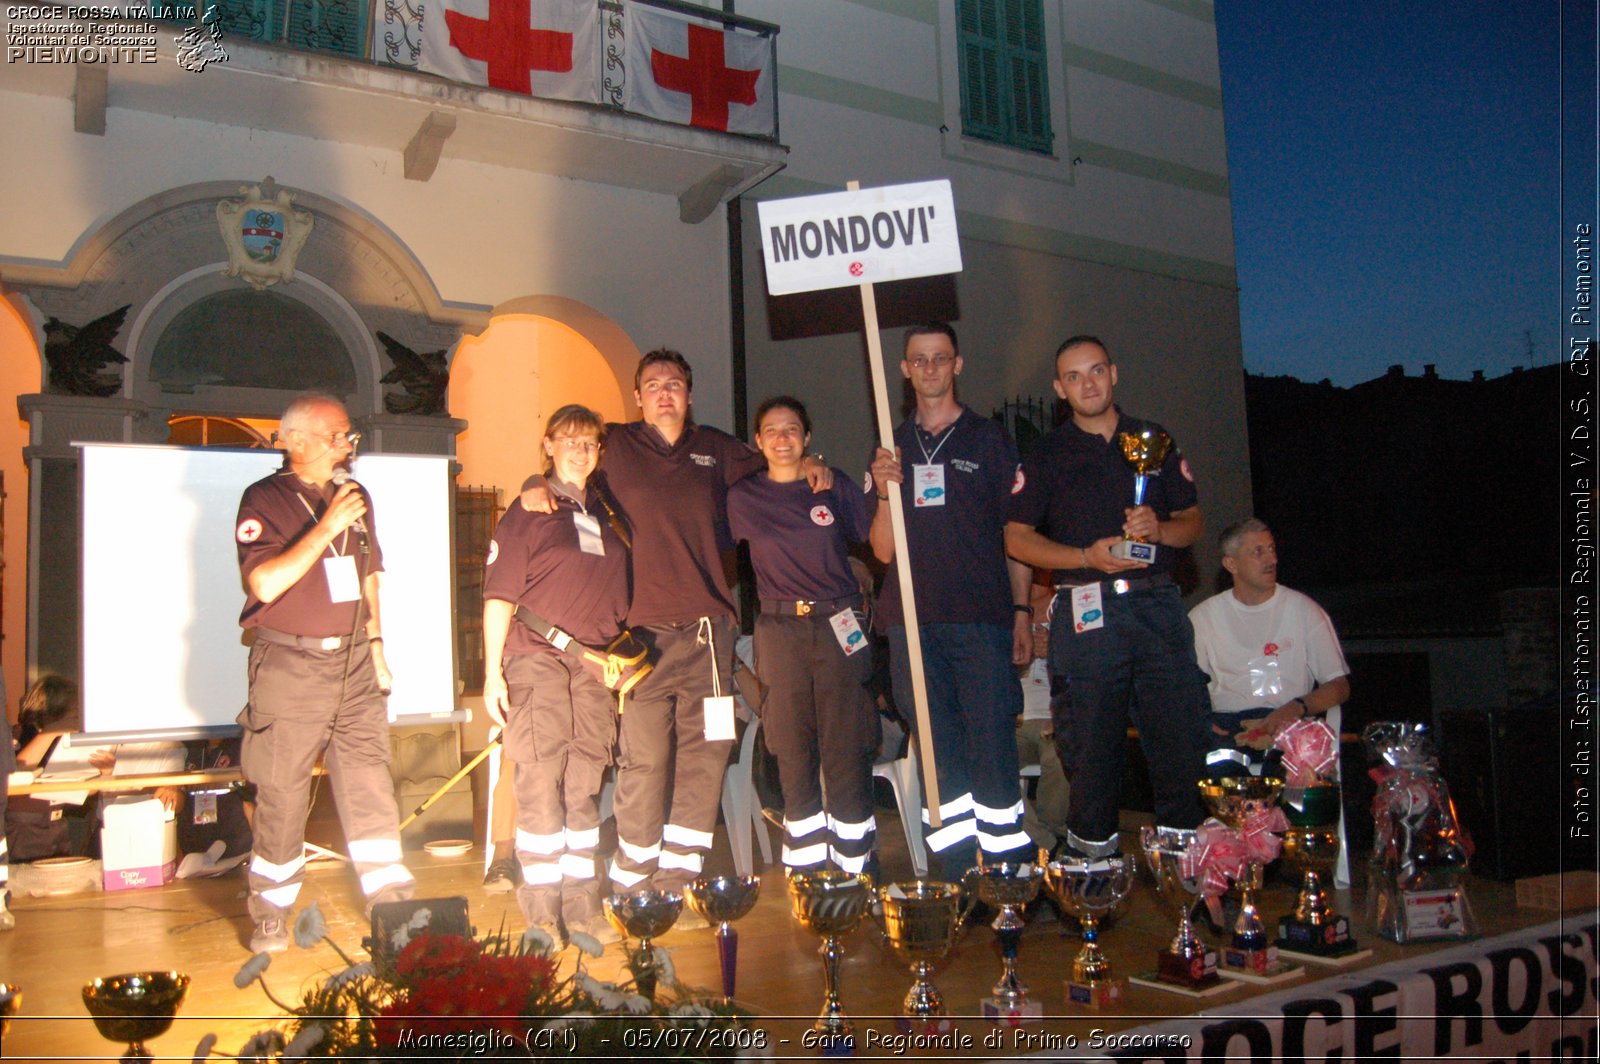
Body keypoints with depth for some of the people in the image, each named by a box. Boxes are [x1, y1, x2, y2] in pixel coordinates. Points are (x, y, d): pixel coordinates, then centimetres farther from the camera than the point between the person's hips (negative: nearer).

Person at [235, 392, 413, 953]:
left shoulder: (356, 497, 14)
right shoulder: (264, 499, -5)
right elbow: (265, 584, -18)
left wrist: (376, 644, 17)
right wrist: (326, 526, -19)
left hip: (353, 662, 5)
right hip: (290, 665, -5)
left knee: (371, 785, 1)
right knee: (281, 795, 3)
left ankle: (393, 907, 6)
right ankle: (271, 917, 18)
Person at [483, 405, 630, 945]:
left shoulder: (608, 515, 17)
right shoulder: (527, 510, 3)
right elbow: (499, 595, -3)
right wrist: (493, 671, -9)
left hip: (596, 663, 4)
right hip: (537, 657, -4)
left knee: (585, 784, 5)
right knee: (541, 782, -6)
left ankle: (581, 901, 12)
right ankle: (542, 908, 2)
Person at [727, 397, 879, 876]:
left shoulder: (836, 485, 6)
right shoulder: (743, 497, 8)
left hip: (838, 626, -1)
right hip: (780, 630, 1)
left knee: (846, 751, -2)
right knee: (793, 752, 4)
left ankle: (855, 870, 8)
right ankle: (805, 872, 15)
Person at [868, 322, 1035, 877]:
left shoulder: (990, 438, 9)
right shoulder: (891, 449, 16)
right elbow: (884, 550, 12)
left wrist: (1022, 612, -2)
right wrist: (886, 491, -6)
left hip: (982, 621, -3)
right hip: (913, 623, 3)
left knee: (993, 748, -7)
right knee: (939, 754, 6)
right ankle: (959, 883, 13)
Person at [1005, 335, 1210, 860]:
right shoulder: (1047, 455, 8)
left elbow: (1193, 518, 16)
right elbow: (1017, 538, 3)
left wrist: (1160, 529, -7)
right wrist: (1088, 556, -11)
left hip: (1158, 605, 2)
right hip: (1087, 614, -2)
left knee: (1182, 733, 0)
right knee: (1092, 740, 1)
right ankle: (1091, 851, 17)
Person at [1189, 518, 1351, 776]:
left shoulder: (1303, 609, 10)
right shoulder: (1202, 617, 13)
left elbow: (1339, 686, 8)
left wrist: (1297, 708, -13)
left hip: (1289, 724, 0)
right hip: (1225, 725, 1)